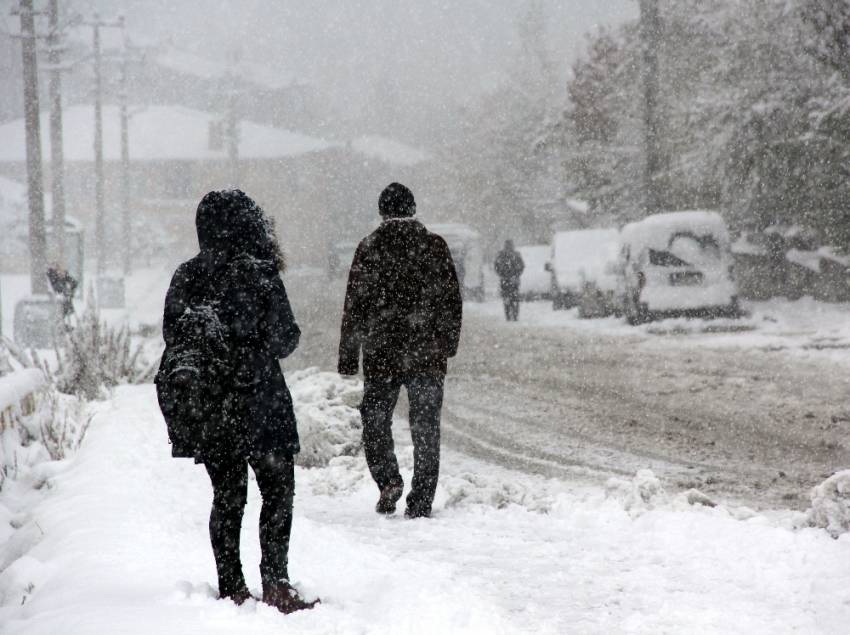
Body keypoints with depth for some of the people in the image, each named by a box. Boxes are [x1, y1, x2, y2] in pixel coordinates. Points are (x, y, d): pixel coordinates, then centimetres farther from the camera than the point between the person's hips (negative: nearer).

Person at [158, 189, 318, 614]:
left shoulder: (185, 279, 4)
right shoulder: (258, 273, -11)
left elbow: (172, 339, 7)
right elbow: (282, 339, -10)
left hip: (207, 405, 5)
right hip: (257, 402, -5)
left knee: (227, 496, 12)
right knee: (277, 491, 4)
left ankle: (231, 590, 12)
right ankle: (275, 583, -4)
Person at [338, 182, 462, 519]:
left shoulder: (369, 247, -2)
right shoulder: (435, 245, 2)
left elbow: (354, 305, -2)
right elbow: (452, 300, 6)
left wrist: (348, 356, 3)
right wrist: (448, 344, 18)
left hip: (381, 353, -1)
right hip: (427, 353, 1)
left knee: (375, 419, 15)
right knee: (426, 426, 6)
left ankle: (388, 479, -5)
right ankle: (420, 501, 4)